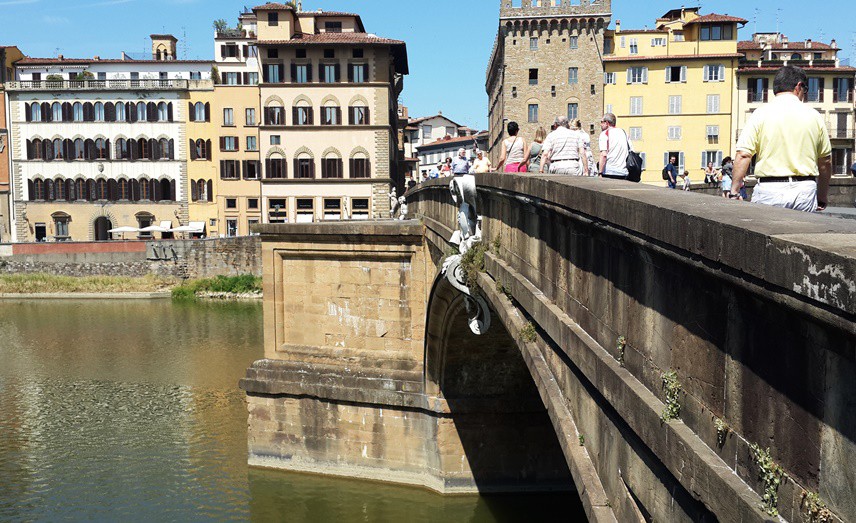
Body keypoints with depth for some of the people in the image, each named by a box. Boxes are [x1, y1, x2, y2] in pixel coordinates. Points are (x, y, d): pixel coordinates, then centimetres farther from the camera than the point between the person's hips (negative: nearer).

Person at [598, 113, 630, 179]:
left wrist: (600, 173, -16)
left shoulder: (604, 134, -2)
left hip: (609, 173, -6)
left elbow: (604, 155, -13)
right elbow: (631, 153, 15)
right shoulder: (623, 132, 17)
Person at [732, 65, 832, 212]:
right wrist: (822, 199, 23)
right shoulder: (814, 116, 8)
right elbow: (826, 162, 13)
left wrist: (734, 193, -5)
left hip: (769, 190, -2)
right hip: (806, 190, 2)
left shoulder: (761, 114, 1)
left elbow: (743, 155, -8)